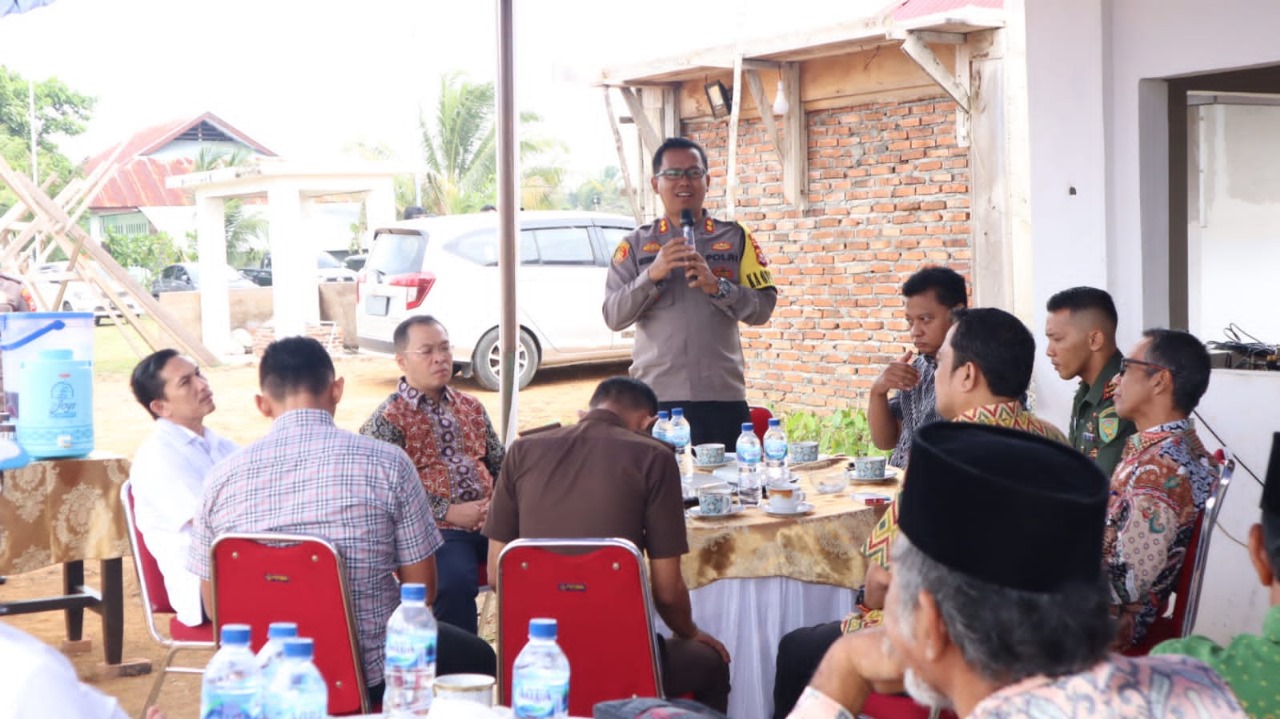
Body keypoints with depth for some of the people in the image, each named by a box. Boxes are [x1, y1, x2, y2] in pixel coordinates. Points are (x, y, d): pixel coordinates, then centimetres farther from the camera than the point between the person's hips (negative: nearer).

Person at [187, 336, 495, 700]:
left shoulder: (221, 477, -6)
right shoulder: (387, 463, -13)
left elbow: (215, 605, 2)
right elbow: (422, 588, -8)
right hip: (370, 673, -4)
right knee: (478, 657, 27)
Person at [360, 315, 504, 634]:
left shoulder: (471, 408, 20)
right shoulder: (387, 420, 0)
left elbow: (500, 462, 23)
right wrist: (449, 512, -15)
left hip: (489, 521, 6)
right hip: (434, 528, -5)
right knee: (455, 582, -35)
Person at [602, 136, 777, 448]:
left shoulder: (735, 239, 10)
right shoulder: (635, 244, 8)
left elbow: (763, 308, 3)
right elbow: (613, 317, -1)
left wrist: (718, 286, -13)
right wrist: (652, 275, -15)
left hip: (723, 397, 1)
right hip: (656, 397, -1)